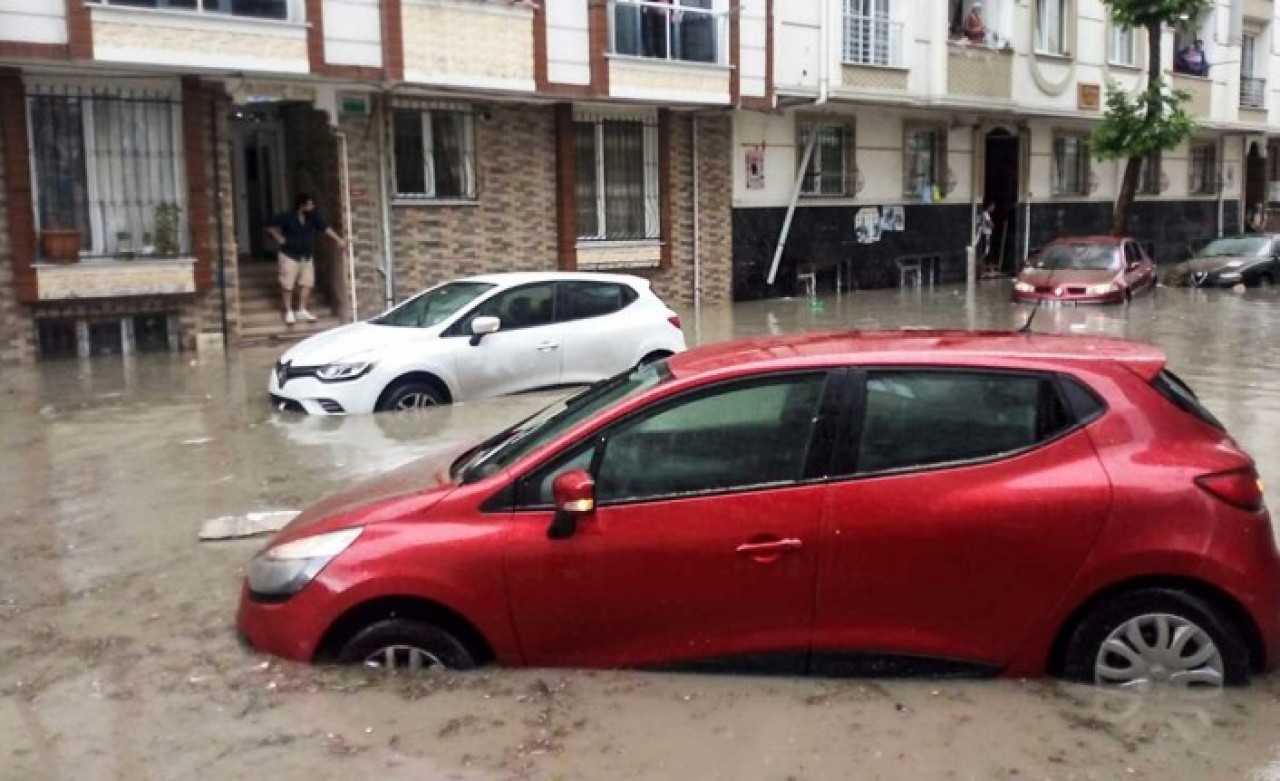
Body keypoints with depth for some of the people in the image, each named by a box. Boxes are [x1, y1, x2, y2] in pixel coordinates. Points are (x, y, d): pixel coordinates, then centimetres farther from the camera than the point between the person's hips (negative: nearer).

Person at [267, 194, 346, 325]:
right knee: (287, 285, -1)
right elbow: (271, 228, -4)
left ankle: (302, 311, 16)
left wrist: (338, 240, -15)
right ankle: (289, 312, 9)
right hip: (289, 256, -5)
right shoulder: (287, 217, -12)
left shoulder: (313, 218, -1)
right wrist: (280, 239, -12)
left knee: (307, 284, 5)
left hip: (307, 257, 5)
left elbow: (326, 228, -7)